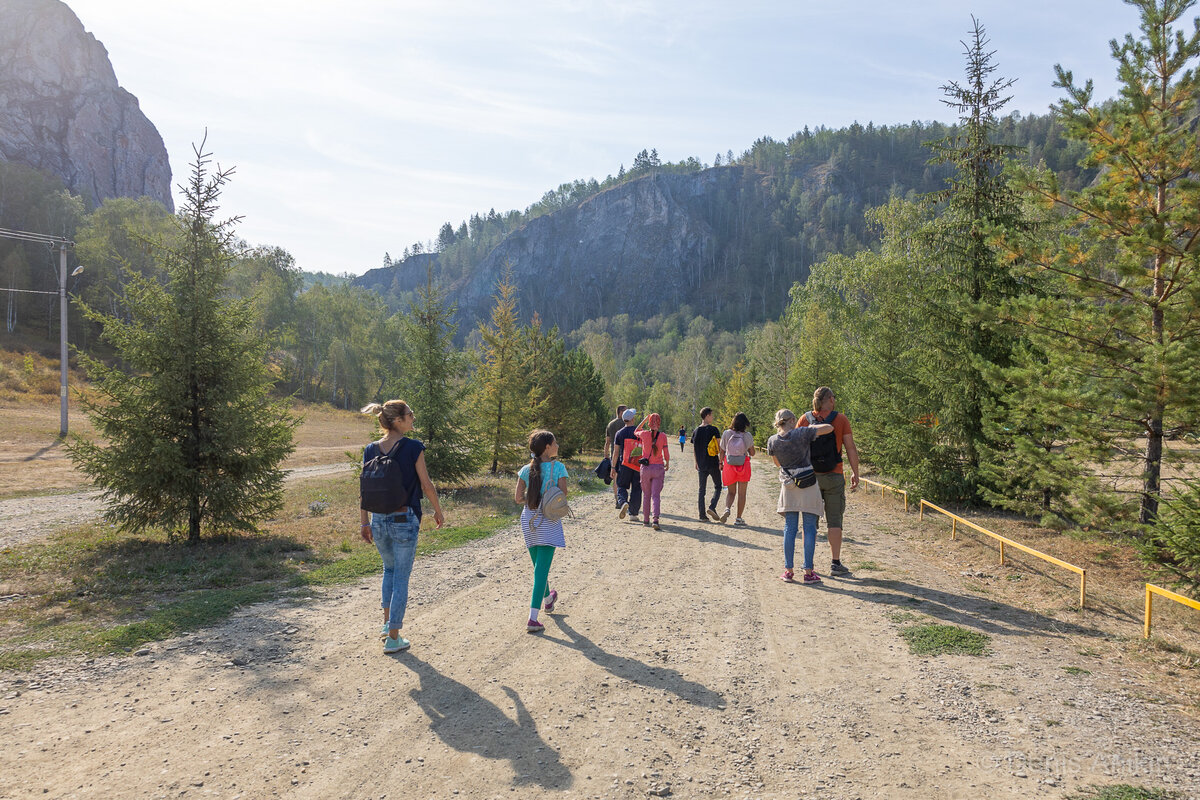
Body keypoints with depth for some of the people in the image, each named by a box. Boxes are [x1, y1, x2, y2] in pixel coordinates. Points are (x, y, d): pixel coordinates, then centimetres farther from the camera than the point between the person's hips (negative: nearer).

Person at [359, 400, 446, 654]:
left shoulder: (371, 450, 1)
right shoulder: (413, 448, -13)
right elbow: (426, 485, -7)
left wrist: (365, 522, 14)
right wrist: (438, 510, 8)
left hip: (378, 521, 5)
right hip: (405, 520, -5)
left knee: (389, 569, 27)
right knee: (401, 578, 7)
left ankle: (387, 623, 31)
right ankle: (393, 638, 12)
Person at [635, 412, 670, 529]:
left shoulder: (644, 434, -6)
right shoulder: (663, 436, -7)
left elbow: (636, 431, 19)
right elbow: (666, 454, -3)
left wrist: (645, 419, 17)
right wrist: (667, 464, 16)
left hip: (645, 468, 1)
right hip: (659, 468, -1)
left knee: (646, 495, 16)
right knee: (656, 495, -1)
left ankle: (646, 520, 23)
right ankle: (656, 519, -19)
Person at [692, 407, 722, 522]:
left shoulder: (696, 431, 6)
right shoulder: (713, 429, -8)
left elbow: (694, 448, 10)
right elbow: (719, 447, -8)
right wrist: (721, 461, 2)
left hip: (701, 464, 4)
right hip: (713, 463, -4)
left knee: (702, 489, 8)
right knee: (717, 487, 10)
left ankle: (702, 515, 6)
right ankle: (712, 507, -10)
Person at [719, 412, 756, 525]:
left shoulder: (726, 434, -5)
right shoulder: (747, 435, -7)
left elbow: (722, 451, 0)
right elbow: (752, 453, -1)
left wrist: (721, 463, 14)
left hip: (729, 465, 1)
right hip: (743, 465, -1)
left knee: (731, 492, 15)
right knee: (741, 493, 9)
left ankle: (727, 508, -11)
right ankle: (738, 518, 10)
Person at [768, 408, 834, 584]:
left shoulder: (772, 441, -2)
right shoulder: (801, 433, -12)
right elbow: (829, 428, -9)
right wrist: (812, 427, 6)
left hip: (788, 486, 3)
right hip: (808, 485, -3)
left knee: (790, 528, 9)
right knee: (810, 528, 3)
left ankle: (788, 570, 9)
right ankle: (808, 571, 4)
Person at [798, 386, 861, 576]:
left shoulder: (805, 419, 1)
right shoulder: (841, 420, -3)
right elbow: (851, 449, -3)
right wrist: (856, 474, 5)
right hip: (834, 476, -2)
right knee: (834, 520, 5)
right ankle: (836, 563, 7)